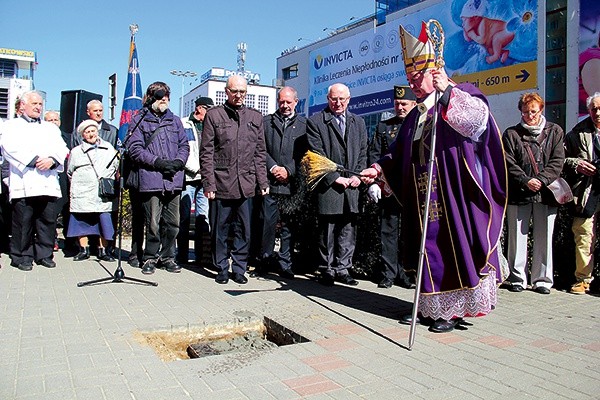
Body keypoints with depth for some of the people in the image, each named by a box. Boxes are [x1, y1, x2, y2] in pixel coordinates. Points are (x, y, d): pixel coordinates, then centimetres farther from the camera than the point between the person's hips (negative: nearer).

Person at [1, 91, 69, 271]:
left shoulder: (51, 128, 25)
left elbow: (62, 148, 11)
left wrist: (52, 160, -10)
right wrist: (34, 160, -13)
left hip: (48, 183, 3)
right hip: (24, 184, -3)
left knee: (48, 220, 1)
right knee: (23, 222, -4)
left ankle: (44, 255, 12)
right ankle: (22, 257, 7)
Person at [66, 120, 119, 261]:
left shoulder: (109, 148, 13)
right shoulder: (76, 152, 9)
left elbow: (118, 169, 19)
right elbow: (70, 173, 18)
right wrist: (78, 185, 12)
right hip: (82, 196, 0)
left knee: (105, 223, 0)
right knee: (82, 222, 3)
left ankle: (103, 250, 11)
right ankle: (84, 250, 15)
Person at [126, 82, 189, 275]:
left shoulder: (174, 120, 20)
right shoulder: (139, 120, 6)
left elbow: (184, 145, 17)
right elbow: (135, 148, -2)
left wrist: (179, 161, -4)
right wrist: (157, 162, -13)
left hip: (173, 179, 4)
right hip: (151, 179, -4)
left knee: (172, 222, 6)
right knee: (153, 223, -4)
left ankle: (167, 256, 20)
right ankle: (150, 257, 11)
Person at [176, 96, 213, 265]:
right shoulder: (183, 124, 2)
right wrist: (197, 168, -10)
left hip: (205, 179, 4)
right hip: (188, 178, -4)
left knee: (204, 218, 2)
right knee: (184, 218, 1)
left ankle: (201, 255, 10)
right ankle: (182, 256, 9)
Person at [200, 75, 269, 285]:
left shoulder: (255, 117, 13)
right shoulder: (213, 115, 3)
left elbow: (260, 153, 13)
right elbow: (206, 153, 0)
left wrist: (263, 182, 6)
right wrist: (208, 184, -7)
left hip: (246, 184, 3)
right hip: (221, 183, -2)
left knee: (244, 230, 7)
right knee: (219, 229, 6)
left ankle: (239, 269, 20)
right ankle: (222, 269, 20)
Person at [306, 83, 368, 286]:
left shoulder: (358, 123, 17)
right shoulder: (315, 122, 1)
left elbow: (363, 153, 15)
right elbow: (317, 156, -5)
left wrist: (358, 176, 0)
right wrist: (336, 178, -10)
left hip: (351, 186, 4)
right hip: (328, 185, -4)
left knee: (348, 230, 7)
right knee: (327, 230, 1)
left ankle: (342, 269, 17)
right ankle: (327, 270, 12)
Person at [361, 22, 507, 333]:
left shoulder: (461, 98, 1)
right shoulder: (415, 115, 19)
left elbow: (479, 116, -21)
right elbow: (399, 154, 19)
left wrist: (447, 91, -23)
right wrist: (380, 169, 4)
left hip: (454, 196, -6)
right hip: (423, 199, 6)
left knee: (454, 247, -2)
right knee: (428, 249, 9)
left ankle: (454, 310, 9)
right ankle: (429, 306, 19)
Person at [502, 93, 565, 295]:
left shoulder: (555, 132, 11)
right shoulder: (511, 134, 8)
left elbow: (557, 161, 2)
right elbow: (509, 164, 0)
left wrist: (541, 180, -12)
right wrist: (526, 181, -13)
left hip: (546, 194, 1)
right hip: (519, 194, -1)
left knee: (544, 238, 5)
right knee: (517, 237, 1)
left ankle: (542, 279, 15)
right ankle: (517, 278, 12)